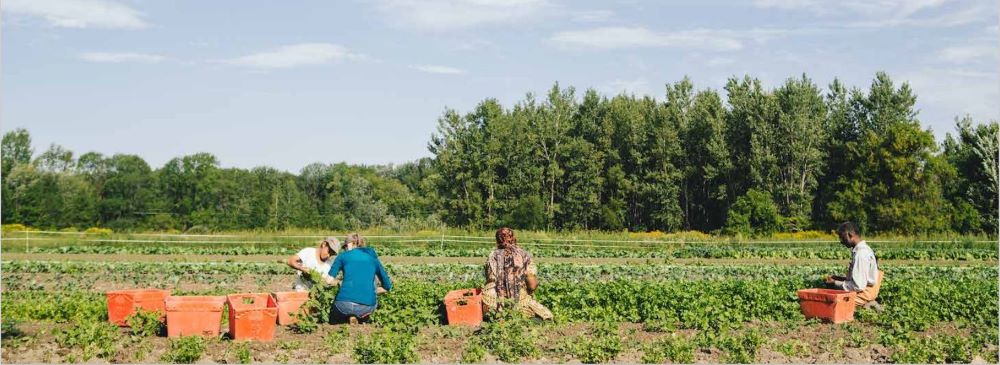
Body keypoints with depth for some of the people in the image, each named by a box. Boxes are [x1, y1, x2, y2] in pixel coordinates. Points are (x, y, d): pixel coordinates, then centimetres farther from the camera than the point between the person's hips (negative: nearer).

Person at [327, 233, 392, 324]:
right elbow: (387, 286, 22)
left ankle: (349, 317, 3)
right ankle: (360, 319, 7)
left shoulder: (343, 255, 14)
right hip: (367, 307, 1)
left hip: (345, 304, -1)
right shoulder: (373, 258, 20)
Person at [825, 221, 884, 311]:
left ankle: (862, 305, -8)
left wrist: (835, 283, -12)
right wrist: (840, 278, 8)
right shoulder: (863, 249, 10)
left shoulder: (860, 254, -21)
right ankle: (866, 304, 6)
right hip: (864, 290, 10)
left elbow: (858, 286, -22)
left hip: (864, 293, -10)